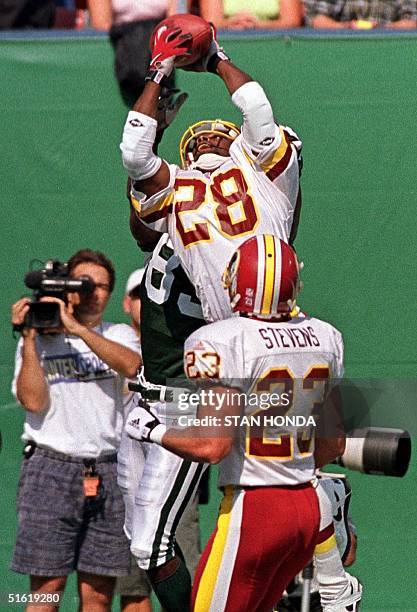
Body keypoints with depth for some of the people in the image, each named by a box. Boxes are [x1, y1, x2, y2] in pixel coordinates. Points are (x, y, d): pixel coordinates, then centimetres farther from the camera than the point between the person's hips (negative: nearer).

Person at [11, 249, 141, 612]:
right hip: (51, 468, -2)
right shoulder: (40, 341, 10)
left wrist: (76, 327, -15)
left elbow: (132, 366, -11)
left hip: (108, 472, 2)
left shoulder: (119, 335, 14)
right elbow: (33, 401, -5)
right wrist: (29, 338, -6)